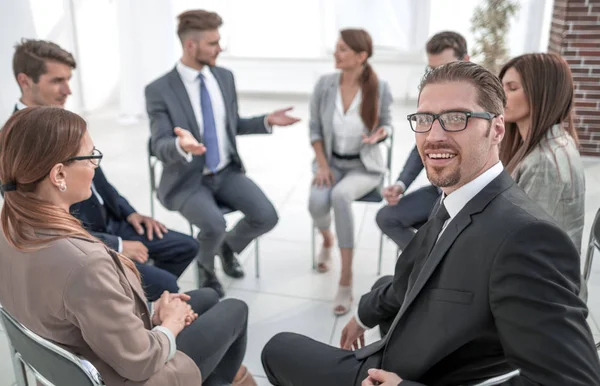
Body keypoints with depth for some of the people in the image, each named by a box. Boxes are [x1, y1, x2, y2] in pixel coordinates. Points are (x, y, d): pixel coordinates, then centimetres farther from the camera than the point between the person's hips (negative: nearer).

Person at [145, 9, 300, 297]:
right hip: (188, 180, -4)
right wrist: (181, 145, -42)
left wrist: (266, 121, 1)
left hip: (227, 173, 5)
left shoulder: (225, 77, 3)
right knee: (214, 225, -32)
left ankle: (228, 246, 18)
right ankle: (206, 267, 5)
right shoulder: (158, 90, -13)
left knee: (267, 217, -16)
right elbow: (160, 147, -19)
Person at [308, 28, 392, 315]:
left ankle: (346, 281, -25)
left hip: (365, 166, -2)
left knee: (340, 197, -36)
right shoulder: (324, 84, -8)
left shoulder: (380, 88, -13)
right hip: (331, 162, 2)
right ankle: (327, 240, 11)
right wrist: (322, 165, -9)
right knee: (317, 203, -30)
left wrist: (379, 134, -23)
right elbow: (315, 128, 1)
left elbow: (386, 124, 2)